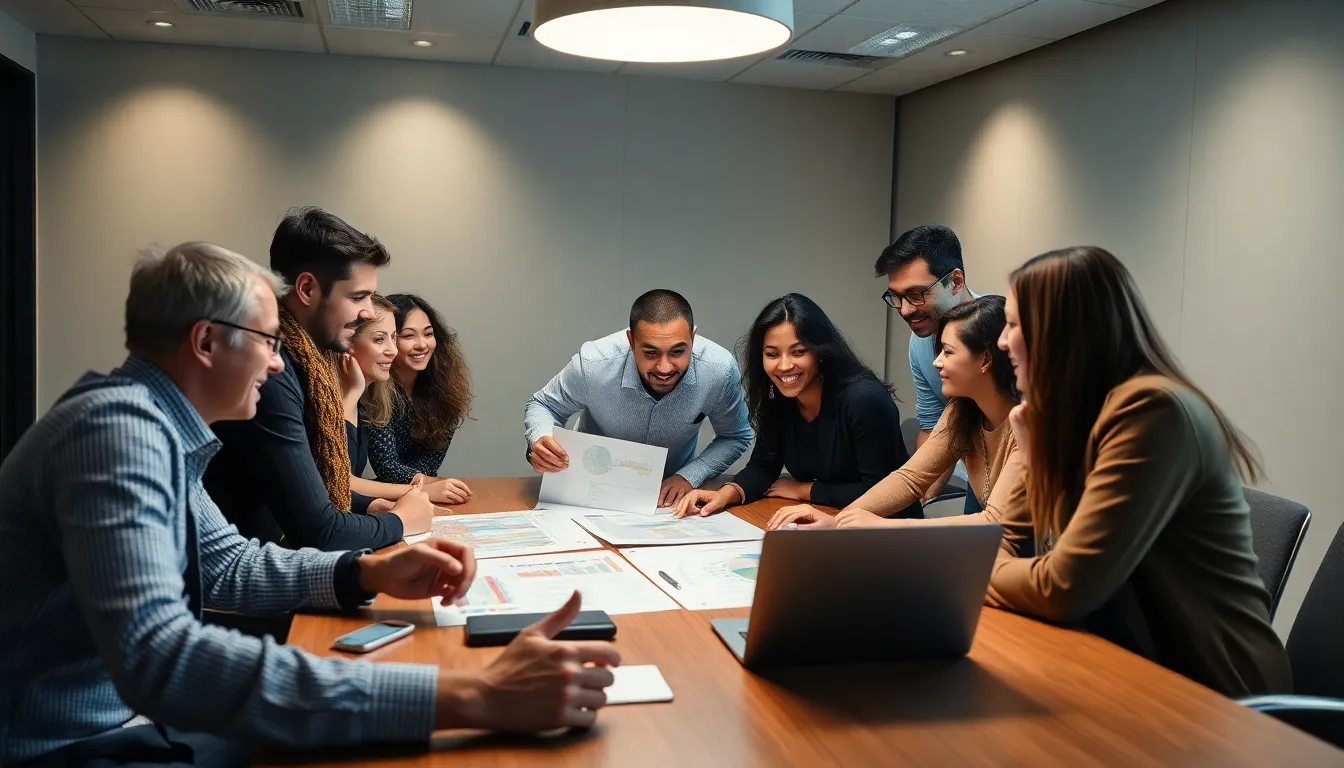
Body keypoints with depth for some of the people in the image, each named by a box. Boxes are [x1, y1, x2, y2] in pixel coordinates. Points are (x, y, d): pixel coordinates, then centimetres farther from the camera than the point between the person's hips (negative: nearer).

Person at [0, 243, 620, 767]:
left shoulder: (151, 423, 6)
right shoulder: (117, 426, -24)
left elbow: (225, 563, 16)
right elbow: (157, 657, -38)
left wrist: (372, 573, -3)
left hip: (129, 715, 9)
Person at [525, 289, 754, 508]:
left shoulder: (721, 370, -25)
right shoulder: (593, 365, -28)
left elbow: (736, 438, -5)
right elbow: (543, 406, -7)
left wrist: (689, 477, -20)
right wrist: (540, 440, -29)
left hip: (670, 490, 2)